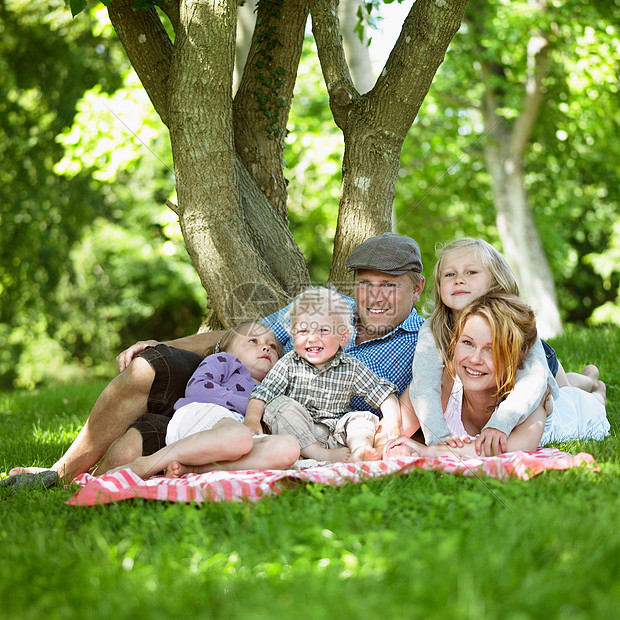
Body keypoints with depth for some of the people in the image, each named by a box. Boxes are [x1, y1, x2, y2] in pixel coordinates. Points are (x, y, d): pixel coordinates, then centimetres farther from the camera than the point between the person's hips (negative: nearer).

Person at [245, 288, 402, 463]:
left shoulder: (352, 368, 3)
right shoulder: (288, 365, 1)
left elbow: (384, 393, 4)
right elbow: (262, 393, -4)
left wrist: (392, 424, -11)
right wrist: (252, 419, -22)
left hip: (335, 436, 2)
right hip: (297, 434, -1)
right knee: (279, 404, -25)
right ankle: (322, 455, -34)